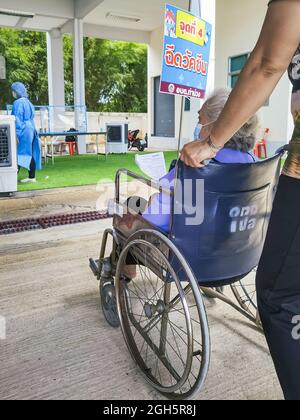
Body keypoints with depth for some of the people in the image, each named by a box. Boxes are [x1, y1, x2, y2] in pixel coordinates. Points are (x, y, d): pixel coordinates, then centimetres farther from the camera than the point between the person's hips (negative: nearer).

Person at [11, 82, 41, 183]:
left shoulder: (18, 103, -12)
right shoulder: (28, 102, 13)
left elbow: (17, 119, -16)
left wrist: (15, 134, -17)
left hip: (22, 132, -8)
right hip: (30, 130, 8)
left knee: (17, 153, -7)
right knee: (29, 154, 10)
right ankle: (32, 177, 13)